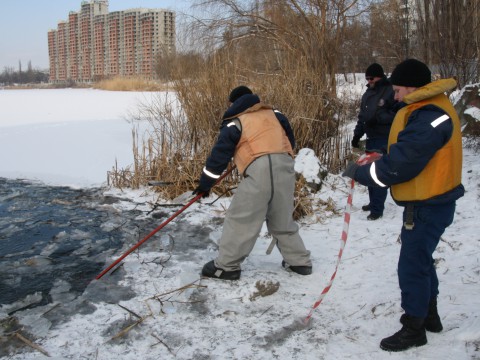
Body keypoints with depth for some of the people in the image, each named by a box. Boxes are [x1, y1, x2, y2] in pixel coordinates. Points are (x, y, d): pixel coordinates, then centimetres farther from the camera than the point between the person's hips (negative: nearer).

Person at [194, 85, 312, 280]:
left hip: (259, 169, -6)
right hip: (285, 165, 6)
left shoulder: (235, 122, 10)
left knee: (240, 218, 3)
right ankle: (299, 261, 25)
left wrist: (205, 183, 13)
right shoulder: (274, 114, 25)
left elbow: (220, 153, 7)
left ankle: (226, 266, 8)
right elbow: (290, 140, 27)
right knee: (283, 220, 20)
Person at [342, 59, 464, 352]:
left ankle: (414, 328, 16)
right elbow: (409, 155, 12)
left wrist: (359, 173, -14)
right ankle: (429, 315, 38)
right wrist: (371, 166, -1)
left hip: (428, 205, -11)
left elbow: (399, 165, -26)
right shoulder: (432, 108, 9)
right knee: (421, 259, 22)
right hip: (429, 200, 11)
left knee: (412, 265, 0)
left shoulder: (428, 119, -24)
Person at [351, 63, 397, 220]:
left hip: (385, 140, -8)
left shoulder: (391, 91, -10)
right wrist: (357, 135, 14)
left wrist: (378, 118, -21)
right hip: (371, 138, 8)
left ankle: (377, 208, -6)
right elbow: (362, 116, 19)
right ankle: (373, 202, 26)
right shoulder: (368, 93, 15)